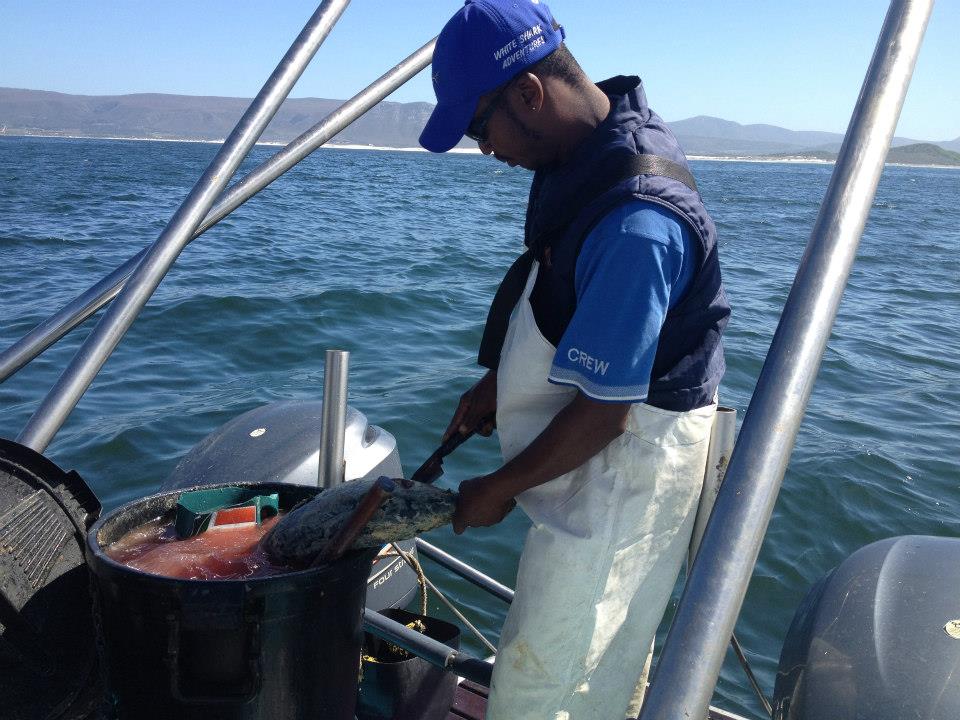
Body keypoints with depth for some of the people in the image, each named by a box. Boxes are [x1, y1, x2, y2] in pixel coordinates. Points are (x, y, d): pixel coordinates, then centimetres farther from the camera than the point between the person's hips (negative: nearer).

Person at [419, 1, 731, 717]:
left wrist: (500, 489, -12)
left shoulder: (634, 222, -32)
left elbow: (603, 414, -27)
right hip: (603, 471, 9)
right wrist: (496, 381, 13)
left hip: (620, 483, -9)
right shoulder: (603, 136, 0)